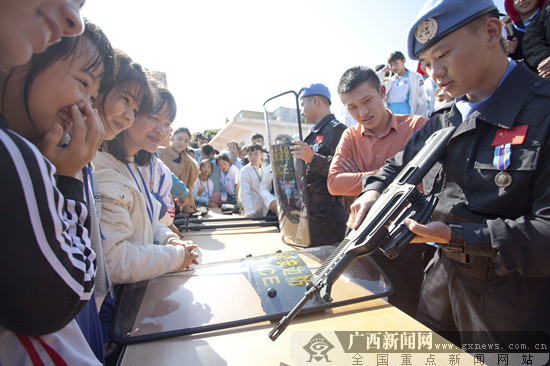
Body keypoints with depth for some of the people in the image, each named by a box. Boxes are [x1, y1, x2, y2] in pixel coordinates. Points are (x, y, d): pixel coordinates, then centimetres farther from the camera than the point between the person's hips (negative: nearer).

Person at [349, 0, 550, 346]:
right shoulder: (443, 122, 2)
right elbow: (401, 164, 15)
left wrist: (452, 235, -28)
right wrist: (375, 190, -5)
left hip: (511, 302, -6)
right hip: (441, 281, 6)